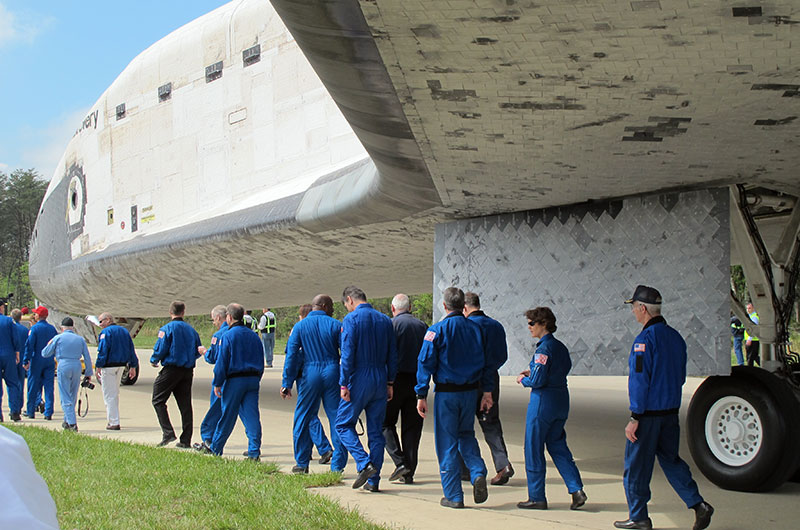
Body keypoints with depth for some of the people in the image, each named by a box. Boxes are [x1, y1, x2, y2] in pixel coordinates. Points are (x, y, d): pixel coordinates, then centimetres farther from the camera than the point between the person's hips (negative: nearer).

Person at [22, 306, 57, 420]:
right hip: (50, 362, 4)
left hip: (36, 361, -4)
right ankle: (48, 413, 0)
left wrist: (26, 361, -8)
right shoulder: (52, 328, 6)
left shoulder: (34, 328, -8)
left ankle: (30, 411, 13)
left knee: (33, 387, 6)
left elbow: (29, 345, -11)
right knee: (49, 387, 3)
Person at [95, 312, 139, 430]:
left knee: (109, 395, -3)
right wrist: (133, 367, 15)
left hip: (109, 366, -8)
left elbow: (102, 351, -18)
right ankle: (112, 419, 26)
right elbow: (131, 350, 12)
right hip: (121, 365, 8)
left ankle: (114, 423, -4)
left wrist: (98, 367, -16)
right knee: (115, 393, 20)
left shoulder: (106, 332, -10)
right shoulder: (124, 331, 12)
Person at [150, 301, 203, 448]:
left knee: (158, 400, 5)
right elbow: (198, 351, 13)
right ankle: (186, 440, 9)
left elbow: (160, 349, -14)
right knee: (185, 404, 8)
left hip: (171, 369, -5)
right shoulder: (191, 330, 8)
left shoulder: (167, 328, -9)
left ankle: (168, 432, -8)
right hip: (188, 371, 5)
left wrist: (153, 360, 5)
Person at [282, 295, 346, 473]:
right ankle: (338, 464, 5)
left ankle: (302, 463, 16)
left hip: (309, 374, 0)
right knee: (336, 419, 5)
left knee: (303, 418, 11)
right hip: (332, 373, 0)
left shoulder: (300, 326, 4)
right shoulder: (336, 325, 3)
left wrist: (286, 384, -1)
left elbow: (291, 356, -1)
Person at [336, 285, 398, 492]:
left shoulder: (351, 319, -8)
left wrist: (344, 384, -11)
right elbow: (392, 355, 11)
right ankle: (373, 480, 10)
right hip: (380, 380, 6)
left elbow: (347, 354, -14)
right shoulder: (385, 320, 10)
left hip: (359, 379, -6)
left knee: (343, 424, 6)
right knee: (376, 430, 9)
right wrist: (389, 382, 16)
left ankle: (364, 464, -12)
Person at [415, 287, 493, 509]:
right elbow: (485, 362, 8)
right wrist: (487, 391, 14)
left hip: (446, 393, -4)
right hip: (469, 391, 4)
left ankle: (453, 496, 6)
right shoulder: (475, 328, 5)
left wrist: (421, 395, -7)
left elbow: (426, 363, -10)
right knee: (466, 435, 21)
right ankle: (478, 473, -3)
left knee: (447, 442, 3)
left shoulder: (437, 330, -8)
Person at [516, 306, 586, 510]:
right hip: (561, 400, 9)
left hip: (543, 401, -9)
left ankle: (536, 497, 10)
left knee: (534, 449, 3)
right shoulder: (560, 346, 10)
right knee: (557, 446, 15)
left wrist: (523, 380, -1)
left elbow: (538, 380, -21)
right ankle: (576, 489, 4)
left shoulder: (544, 348, -17)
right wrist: (532, 372, 14)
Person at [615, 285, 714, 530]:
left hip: (648, 414, -8)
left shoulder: (645, 339, -17)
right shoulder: (675, 336, 8)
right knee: (671, 459, 16)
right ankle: (698, 505, 5)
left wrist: (634, 418, -18)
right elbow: (680, 377, 15)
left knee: (636, 466, 4)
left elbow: (639, 380, -20)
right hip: (671, 411, 8)